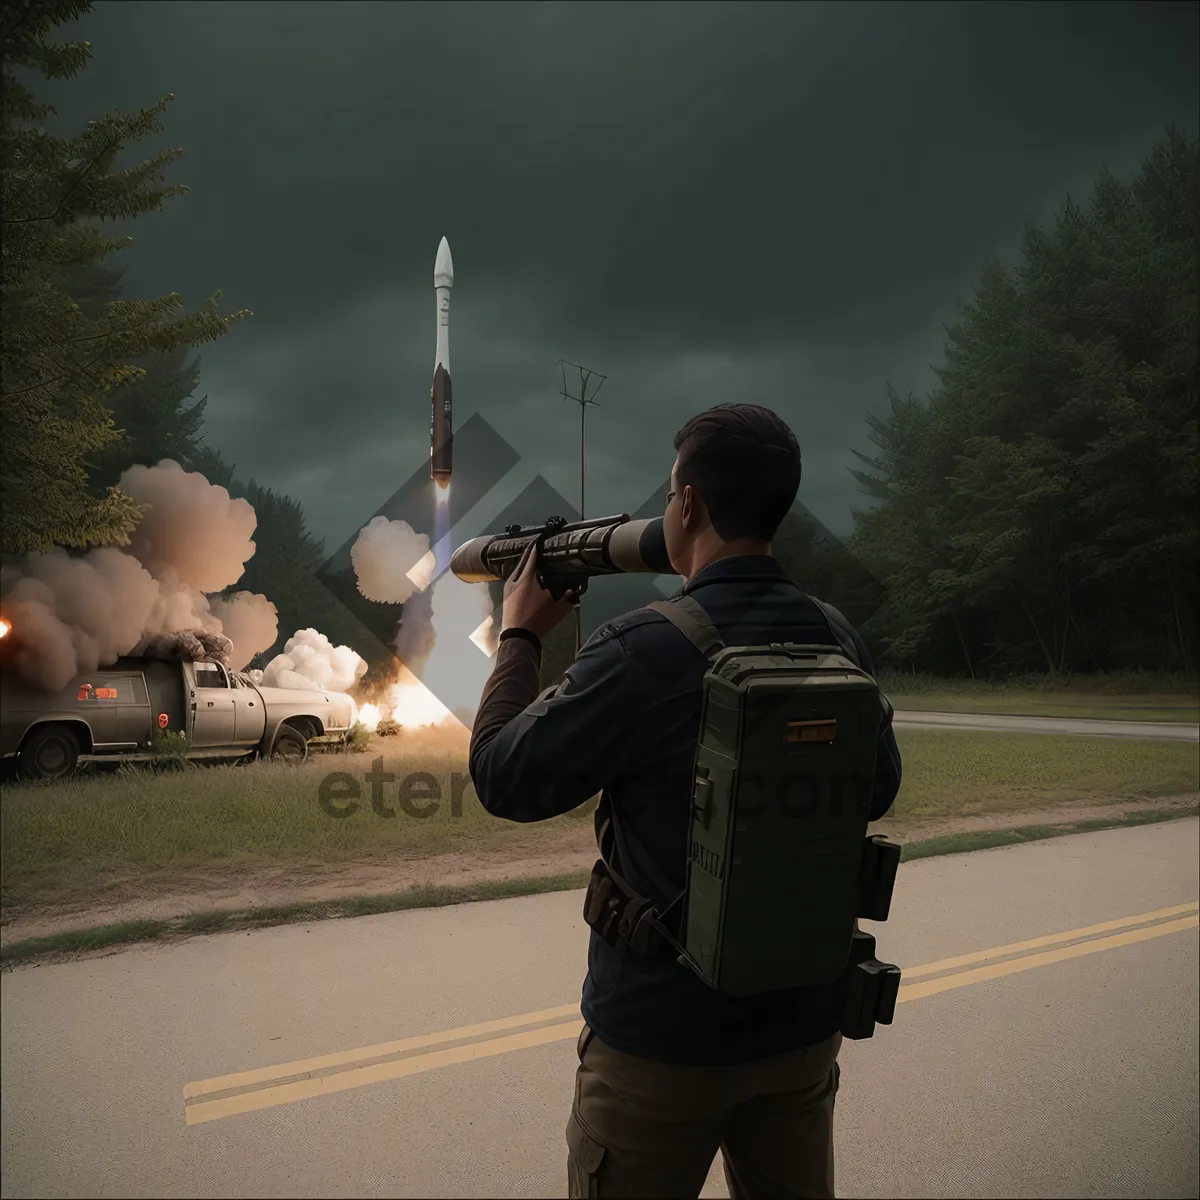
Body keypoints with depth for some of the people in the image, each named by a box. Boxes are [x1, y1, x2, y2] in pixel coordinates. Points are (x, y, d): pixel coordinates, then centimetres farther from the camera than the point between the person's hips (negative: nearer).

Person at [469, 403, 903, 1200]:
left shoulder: (641, 653, -23)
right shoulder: (839, 642, -6)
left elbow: (502, 780, -11)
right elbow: (878, 789, 11)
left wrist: (521, 636, 3)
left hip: (663, 1036, -5)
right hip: (805, 1023, 5)